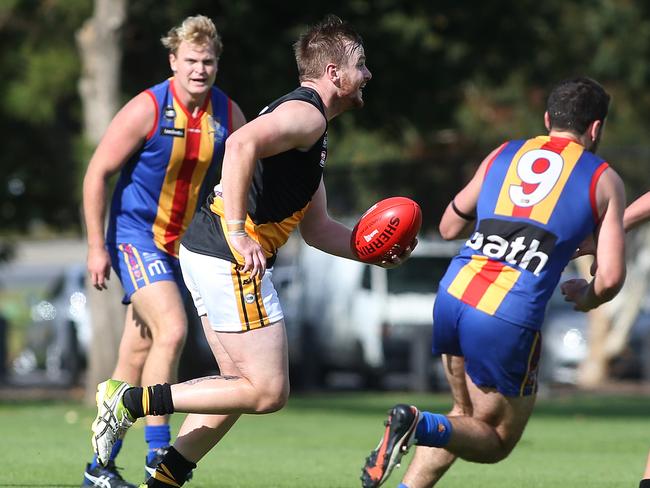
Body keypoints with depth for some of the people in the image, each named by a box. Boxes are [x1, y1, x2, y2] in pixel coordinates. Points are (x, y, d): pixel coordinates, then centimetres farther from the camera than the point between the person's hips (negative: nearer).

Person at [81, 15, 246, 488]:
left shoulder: (228, 115, -2)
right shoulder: (147, 110, -15)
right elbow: (97, 173, -10)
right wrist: (97, 247, -12)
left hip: (184, 245, 5)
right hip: (136, 235, -5)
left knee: (138, 356, 9)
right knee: (171, 330, -24)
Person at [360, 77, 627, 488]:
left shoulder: (503, 156, 18)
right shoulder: (604, 180, 8)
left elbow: (449, 227, 27)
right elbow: (611, 278, 1)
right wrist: (585, 298, 23)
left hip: (453, 296, 5)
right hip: (509, 321, -5)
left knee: (467, 414, 28)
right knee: (496, 441, 11)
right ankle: (418, 425, -17)